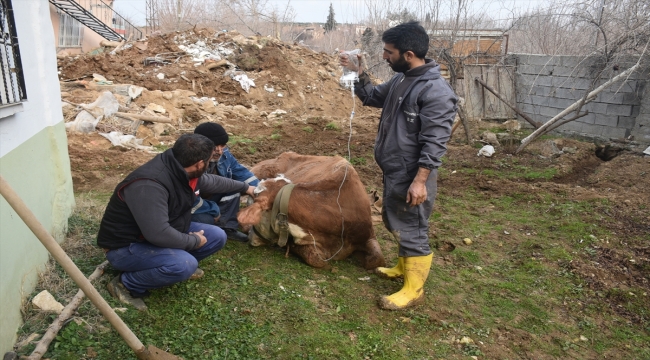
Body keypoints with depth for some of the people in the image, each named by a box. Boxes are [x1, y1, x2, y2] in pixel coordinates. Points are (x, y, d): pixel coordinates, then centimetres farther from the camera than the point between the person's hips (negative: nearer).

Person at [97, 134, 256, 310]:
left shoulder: (182, 170, -7)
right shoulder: (149, 185, -36)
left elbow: (212, 181, 14)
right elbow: (159, 234, -39)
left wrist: (244, 187, 26)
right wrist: (194, 241, -22)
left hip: (165, 231, 9)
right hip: (126, 246, -8)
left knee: (217, 236, -1)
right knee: (185, 265, -33)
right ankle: (125, 284, -10)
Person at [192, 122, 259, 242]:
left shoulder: (223, 155, -13)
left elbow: (241, 172, -1)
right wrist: (214, 210, -25)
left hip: (211, 198, 7)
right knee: (205, 220, -36)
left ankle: (228, 227, -6)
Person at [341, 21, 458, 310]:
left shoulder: (436, 92, -21)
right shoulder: (400, 79, 7)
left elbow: (434, 144, -23)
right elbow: (374, 97, 24)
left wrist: (420, 181, -25)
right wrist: (358, 74, 8)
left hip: (411, 176, -10)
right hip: (394, 171, 10)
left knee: (412, 230, 2)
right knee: (396, 223, 23)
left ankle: (413, 290, 17)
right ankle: (404, 267, 43)